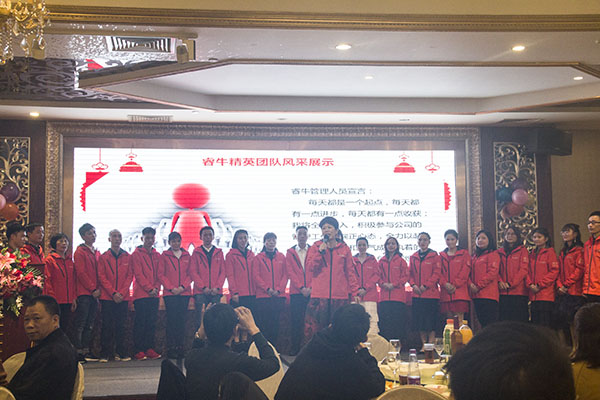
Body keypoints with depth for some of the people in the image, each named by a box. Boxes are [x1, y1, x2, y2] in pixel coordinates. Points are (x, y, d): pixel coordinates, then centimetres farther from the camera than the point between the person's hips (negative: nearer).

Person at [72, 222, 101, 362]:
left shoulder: (97, 253, 17)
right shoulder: (80, 252, -4)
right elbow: (81, 273, -11)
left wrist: (99, 289, 5)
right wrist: (93, 289, -12)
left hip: (94, 293, 7)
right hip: (83, 293, -7)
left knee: (89, 324, 10)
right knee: (80, 324, -5)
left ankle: (86, 350, 15)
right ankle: (78, 352, -2)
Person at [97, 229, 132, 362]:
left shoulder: (127, 257, 9)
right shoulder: (103, 257, 5)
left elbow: (130, 276, 5)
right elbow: (101, 277, -2)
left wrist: (121, 293, -8)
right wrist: (113, 293, -11)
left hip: (123, 297, 2)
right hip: (107, 297, -1)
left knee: (121, 326, 5)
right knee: (107, 326, -1)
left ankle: (120, 353, 11)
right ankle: (105, 353, 5)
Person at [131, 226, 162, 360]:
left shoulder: (157, 255, 16)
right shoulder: (136, 254, 0)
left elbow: (159, 274, 15)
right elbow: (138, 274, -7)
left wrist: (156, 288, -2)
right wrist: (149, 289, -13)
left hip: (154, 295, 5)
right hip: (141, 294, -5)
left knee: (152, 323, 6)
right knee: (140, 323, -4)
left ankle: (149, 349, 11)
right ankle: (138, 351, -1)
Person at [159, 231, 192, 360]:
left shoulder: (187, 255, 11)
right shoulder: (164, 255, 5)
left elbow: (190, 274, 8)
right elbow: (161, 274, 1)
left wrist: (183, 286, -7)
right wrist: (171, 288, -9)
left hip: (184, 292, 2)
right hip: (170, 293, -2)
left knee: (181, 320, 3)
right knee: (171, 320, -5)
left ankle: (180, 348, 8)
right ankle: (171, 349, -1)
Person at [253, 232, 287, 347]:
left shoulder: (281, 257, 12)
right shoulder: (258, 258, 7)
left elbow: (285, 275, 7)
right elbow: (256, 276, 0)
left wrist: (279, 289, -7)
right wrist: (267, 289, -11)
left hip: (279, 296, 2)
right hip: (263, 296, -2)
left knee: (275, 324, 3)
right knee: (263, 324, -3)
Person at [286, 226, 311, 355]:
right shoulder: (290, 252, 11)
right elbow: (290, 272, 2)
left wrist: (310, 287, -9)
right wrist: (301, 288, -8)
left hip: (311, 291, 0)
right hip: (296, 291, 0)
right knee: (296, 320, -1)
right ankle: (295, 348, 5)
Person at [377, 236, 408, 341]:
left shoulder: (401, 261, 6)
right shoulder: (381, 261, 15)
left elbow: (405, 276, 1)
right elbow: (378, 276, 12)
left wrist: (394, 284, -10)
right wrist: (383, 284, -8)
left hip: (398, 296, -3)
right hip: (384, 296, 3)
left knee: (398, 320, -5)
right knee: (384, 320, 0)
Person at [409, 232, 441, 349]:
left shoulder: (434, 256, 0)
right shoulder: (413, 257, 13)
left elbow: (437, 273, -7)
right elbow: (409, 273, 12)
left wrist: (425, 285, -13)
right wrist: (413, 285, -5)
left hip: (431, 294, -4)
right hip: (417, 295, 4)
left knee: (431, 322, -4)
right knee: (419, 321, 6)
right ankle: (424, 345, 13)